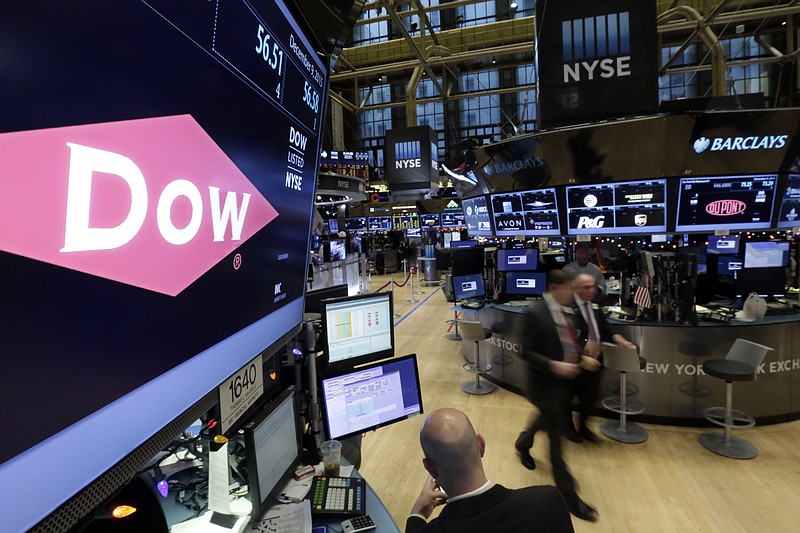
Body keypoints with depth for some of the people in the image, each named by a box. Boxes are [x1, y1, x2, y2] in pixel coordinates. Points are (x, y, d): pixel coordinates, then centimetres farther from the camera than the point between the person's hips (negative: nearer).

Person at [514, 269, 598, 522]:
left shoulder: (566, 309, 2)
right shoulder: (536, 313, -22)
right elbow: (527, 352, -20)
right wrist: (554, 365, -30)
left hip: (565, 379, 8)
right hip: (548, 383, -8)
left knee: (550, 419, 29)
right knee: (556, 436, 3)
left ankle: (523, 443, 58)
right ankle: (569, 495, 17)